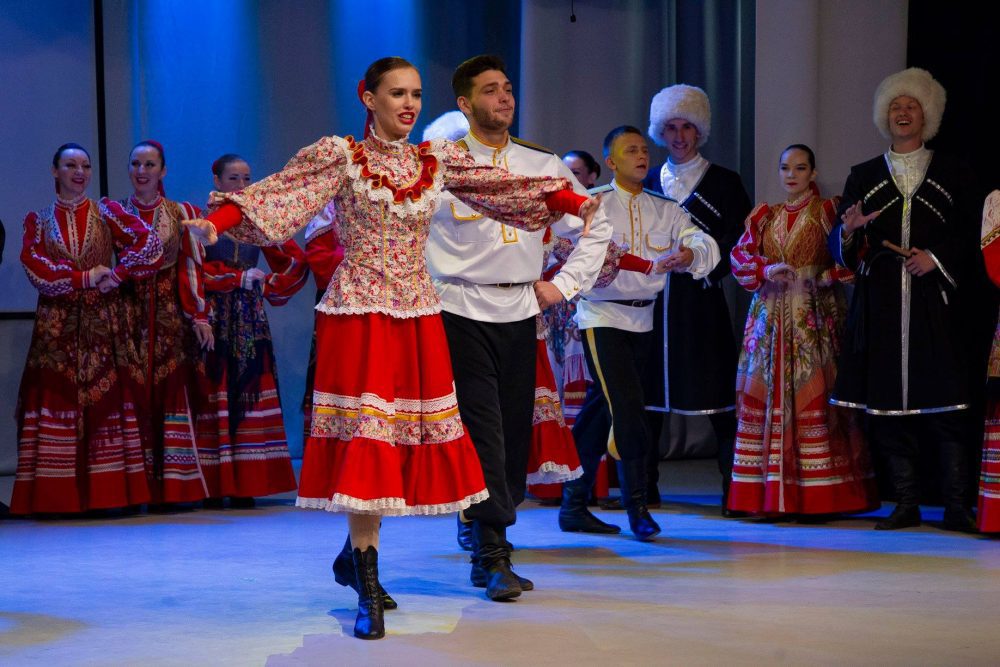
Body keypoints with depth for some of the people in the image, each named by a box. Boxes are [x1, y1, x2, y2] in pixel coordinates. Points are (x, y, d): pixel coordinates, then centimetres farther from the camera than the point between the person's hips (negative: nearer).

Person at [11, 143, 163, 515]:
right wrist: (85, 278, -10)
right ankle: (57, 496, -6)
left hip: (104, 325, 0)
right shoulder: (38, 220, 10)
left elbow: (149, 245, -3)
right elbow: (36, 269, -5)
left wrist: (118, 274, -12)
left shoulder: (106, 213, 10)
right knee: (57, 404, -6)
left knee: (107, 403, -5)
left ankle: (108, 493, -4)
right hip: (57, 327, 0)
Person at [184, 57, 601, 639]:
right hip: (359, 314, -4)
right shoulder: (339, 156, -3)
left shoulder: (437, 159, 9)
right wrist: (217, 221, -28)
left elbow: (505, 186, 8)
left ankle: (358, 557, 23)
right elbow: (278, 193, -14)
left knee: (408, 435, 4)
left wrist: (570, 201, -1)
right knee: (365, 441, -7)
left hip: (418, 317, 5)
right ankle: (369, 595, -1)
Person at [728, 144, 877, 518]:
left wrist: (829, 275, -20)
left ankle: (815, 496, -7)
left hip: (814, 319, -4)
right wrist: (766, 270, -15)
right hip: (770, 317, 4)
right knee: (766, 398, 0)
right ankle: (770, 496, 3)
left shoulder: (827, 212, 4)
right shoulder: (764, 217, 15)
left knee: (812, 399, -9)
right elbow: (740, 255, 3)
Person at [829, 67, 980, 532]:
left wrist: (937, 257, -10)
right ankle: (906, 504, 7)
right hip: (880, 302, 2)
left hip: (932, 299, -2)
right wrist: (849, 230, -13)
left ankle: (956, 507, -3)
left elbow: (971, 237, 6)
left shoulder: (952, 175, 10)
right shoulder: (863, 176, 14)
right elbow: (840, 247, 9)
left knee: (944, 403, -7)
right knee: (887, 405, 0)